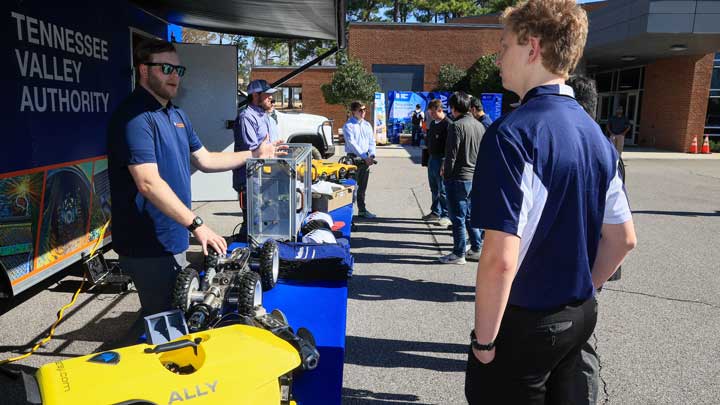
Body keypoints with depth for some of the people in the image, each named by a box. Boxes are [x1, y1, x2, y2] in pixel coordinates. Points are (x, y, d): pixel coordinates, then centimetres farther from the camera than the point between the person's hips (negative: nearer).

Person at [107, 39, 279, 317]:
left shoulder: (177, 116, 13)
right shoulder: (135, 117, -19)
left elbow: (204, 160, 19)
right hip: (148, 245, -9)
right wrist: (196, 224, -29)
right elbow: (148, 183, -27)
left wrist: (254, 155, 14)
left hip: (172, 239, 10)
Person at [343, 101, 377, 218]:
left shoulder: (367, 125, 13)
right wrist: (365, 157, -19)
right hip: (353, 158, -6)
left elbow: (372, 141, 12)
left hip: (366, 159, 6)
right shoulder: (348, 126, -7)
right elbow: (352, 143, -15)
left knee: (362, 186, 13)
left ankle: (362, 210, 22)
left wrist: (371, 155, -6)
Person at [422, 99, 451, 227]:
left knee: (443, 190, -3)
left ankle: (446, 216, 4)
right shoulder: (433, 123, 14)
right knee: (434, 189, 16)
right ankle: (435, 212, 27)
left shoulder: (447, 124, -14)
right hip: (432, 158, 9)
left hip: (441, 159, -9)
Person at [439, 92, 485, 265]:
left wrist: (446, 173, -6)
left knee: (458, 217, 2)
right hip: (475, 177, 8)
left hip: (458, 178, -8)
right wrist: (476, 169, 17)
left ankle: (459, 254, 10)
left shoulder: (457, 126, -15)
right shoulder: (479, 125, 8)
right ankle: (476, 249, 24)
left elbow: (451, 154, -17)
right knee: (470, 215, 18)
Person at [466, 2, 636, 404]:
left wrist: (484, 339, -14)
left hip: (525, 322, -8)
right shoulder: (595, 133, 4)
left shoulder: (513, 133, -22)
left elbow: (500, 258, -27)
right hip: (579, 316, 8)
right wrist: (579, 291, 17)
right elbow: (623, 238, 10)